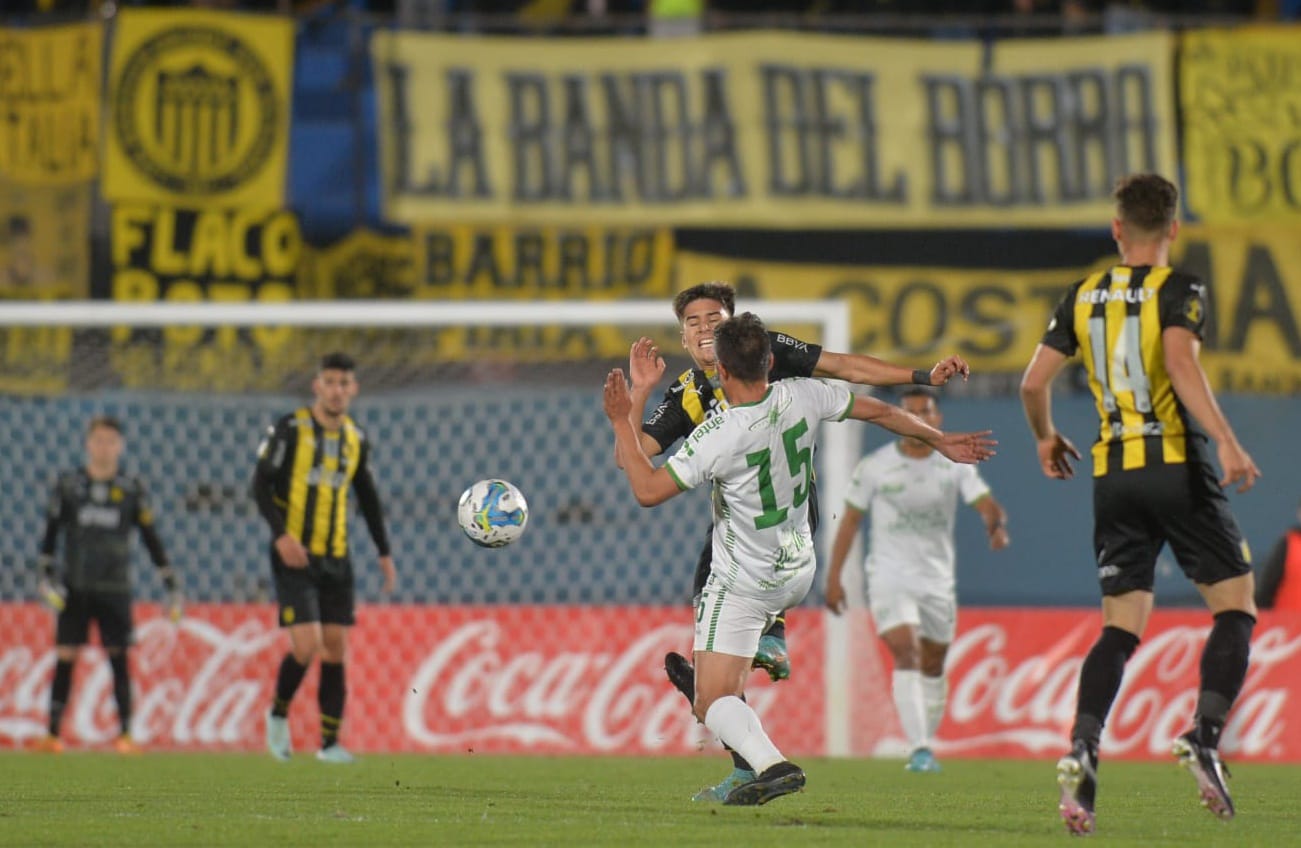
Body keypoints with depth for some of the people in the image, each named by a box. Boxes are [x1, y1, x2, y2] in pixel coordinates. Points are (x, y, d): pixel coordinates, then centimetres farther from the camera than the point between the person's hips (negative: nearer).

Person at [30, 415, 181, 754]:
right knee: (65, 657, -3)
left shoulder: (132, 489, 4)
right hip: (74, 589, 0)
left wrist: (171, 586, 7)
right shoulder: (67, 485, 5)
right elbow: (50, 534, 8)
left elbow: (151, 539, 8)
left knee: (119, 659, -5)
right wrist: (46, 576, -3)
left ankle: (125, 733, -3)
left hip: (114, 589, 0)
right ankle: (53, 733, 1)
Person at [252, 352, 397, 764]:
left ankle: (330, 742, 6)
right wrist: (281, 534, -21)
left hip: (336, 559, 5)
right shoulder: (291, 428, -7)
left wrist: (384, 552, 17)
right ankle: (279, 714, 11)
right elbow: (261, 483, -8)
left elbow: (368, 497, 21)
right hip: (295, 557, -5)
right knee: (306, 645, -15)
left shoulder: (356, 439, 9)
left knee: (336, 649, 1)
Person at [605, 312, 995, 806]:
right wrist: (940, 441, 20)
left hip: (743, 586, -7)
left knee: (713, 702, -10)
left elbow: (647, 490, -23)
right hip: (798, 572, 7)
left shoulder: (717, 437, -27)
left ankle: (770, 763, -31)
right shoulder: (802, 397, -11)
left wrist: (621, 422, -14)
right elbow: (879, 411, 4)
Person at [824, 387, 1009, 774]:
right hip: (890, 578, -3)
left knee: (933, 667, 12)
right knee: (907, 655, -21)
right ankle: (919, 749, -27)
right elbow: (850, 521, 3)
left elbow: (985, 503, -13)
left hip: (938, 580, 3)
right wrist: (834, 578, 0)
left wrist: (996, 524, -37)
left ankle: (926, 746, 30)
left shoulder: (955, 466, 0)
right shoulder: (874, 466, -3)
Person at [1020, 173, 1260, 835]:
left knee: (1121, 626, 6)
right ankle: (1204, 737, -13)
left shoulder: (1083, 296, 10)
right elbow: (1180, 362, -21)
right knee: (1235, 608, 5)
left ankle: (1082, 752, -14)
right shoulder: (1178, 290, -3)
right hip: (1176, 462, -4)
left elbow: (1034, 382, 8)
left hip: (1112, 473, 4)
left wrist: (1045, 437, 28)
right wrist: (1226, 441, -26)